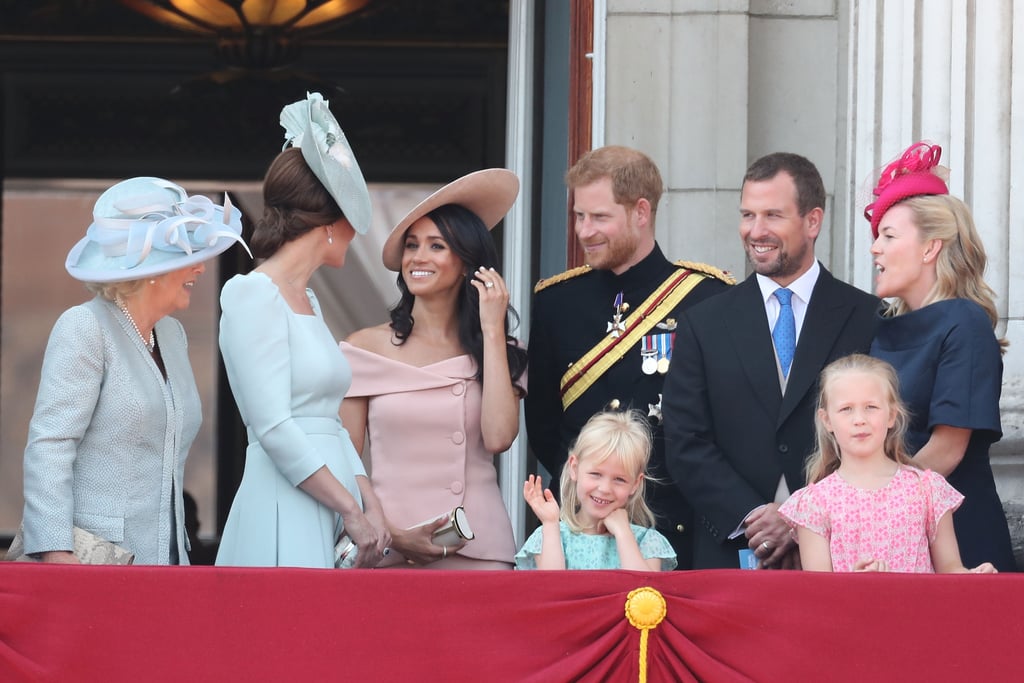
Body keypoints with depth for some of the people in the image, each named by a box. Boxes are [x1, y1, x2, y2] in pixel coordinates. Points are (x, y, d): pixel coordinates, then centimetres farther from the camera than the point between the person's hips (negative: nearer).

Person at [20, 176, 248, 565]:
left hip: (165, 560, 7)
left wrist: (176, 559, 14)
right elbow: (48, 445, -13)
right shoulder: (84, 329, -6)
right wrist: (56, 554, -23)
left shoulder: (172, 335, 17)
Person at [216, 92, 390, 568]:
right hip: (285, 523, -8)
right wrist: (350, 509, -14)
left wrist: (370, 504, 4)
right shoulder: (254, 295, -8)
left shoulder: (306, 301, 19)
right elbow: (274, 429, -15)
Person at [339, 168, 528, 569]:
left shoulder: (498, 353, 8)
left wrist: (492, 332, -3)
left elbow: (498, 438, -10)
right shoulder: (367, 348, 5)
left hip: (478, 551, 1)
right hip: (390, 555, -1)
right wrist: (391, 536, -11)